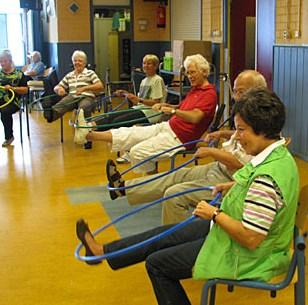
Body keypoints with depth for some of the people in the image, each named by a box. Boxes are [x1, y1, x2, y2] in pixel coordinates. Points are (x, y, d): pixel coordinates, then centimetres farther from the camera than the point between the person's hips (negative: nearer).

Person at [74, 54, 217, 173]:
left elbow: (195, 117, -26)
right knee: (129, 133, 0)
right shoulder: (195, 89, 18)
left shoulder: (209, 94, -12)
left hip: (178, 137, -9)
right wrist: (165, 105, 7)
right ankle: (87, 134, -4)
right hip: (168, 126, 9)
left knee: (138, 152, -18)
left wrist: (173, 110, -25)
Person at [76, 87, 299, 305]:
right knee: (165, 235, 17)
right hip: (231, 232, 9)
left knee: (156, 263, 2)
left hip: (242, 257, -9)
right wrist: (235, 186, 6)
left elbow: (251, 238, -32)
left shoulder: (266, 177, -34)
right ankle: (103, 251, 33)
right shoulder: (280, 154, -3)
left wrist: (215, 214, -20)